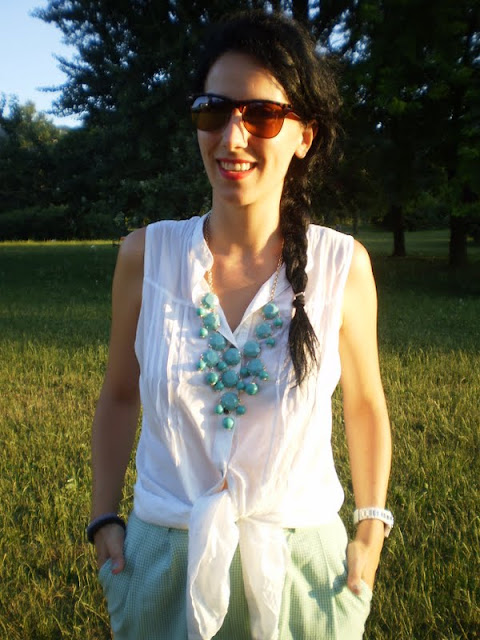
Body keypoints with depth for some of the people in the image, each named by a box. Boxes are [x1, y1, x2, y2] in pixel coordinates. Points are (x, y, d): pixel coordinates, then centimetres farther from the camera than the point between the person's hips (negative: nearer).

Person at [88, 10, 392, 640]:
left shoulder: (343, 266, -12)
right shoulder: (147, 254, -9)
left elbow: (365, 404, 2)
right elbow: (119, 396, 3)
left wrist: (371, 533, 2)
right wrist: (104, 519, 2)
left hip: (301, 562, 0)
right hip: (163, 560, 1)